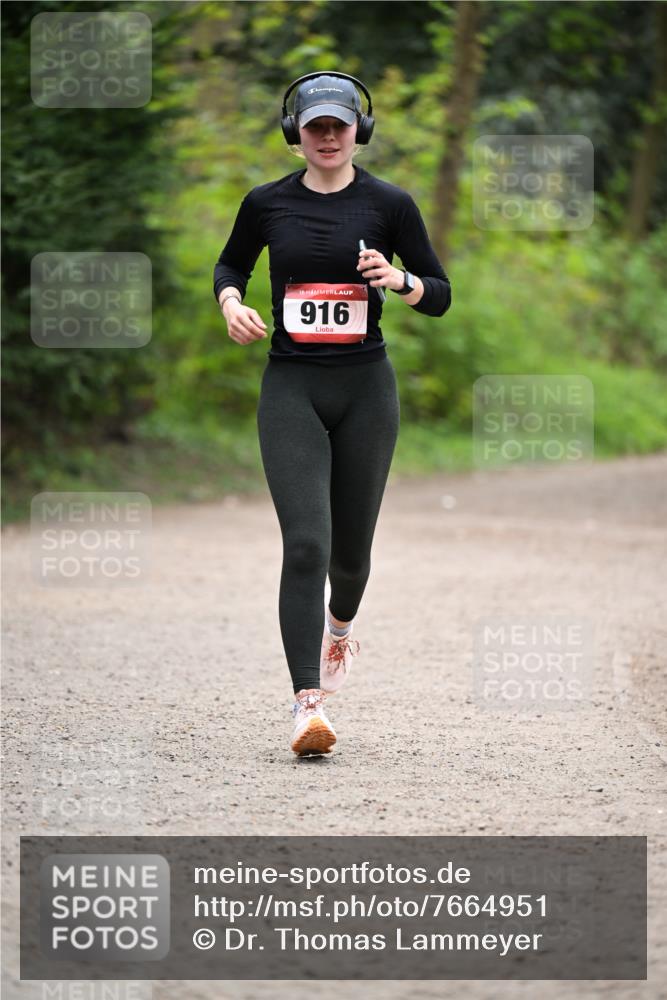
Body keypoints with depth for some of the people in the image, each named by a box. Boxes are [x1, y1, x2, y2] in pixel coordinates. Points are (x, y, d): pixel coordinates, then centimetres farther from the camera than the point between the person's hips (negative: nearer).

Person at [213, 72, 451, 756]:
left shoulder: (389, 205, 1)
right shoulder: (267, 204, 4)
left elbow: (441, 295, 5)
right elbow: (230, 265, 22)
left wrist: (400, 280, -16)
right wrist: (231, 302, 0)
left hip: (365, 389, 1)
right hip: (290, 389, 0)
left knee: (350, 545, 10)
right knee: (305, 543, -15)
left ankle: (340, 627, 46)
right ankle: (308, 703, -19)